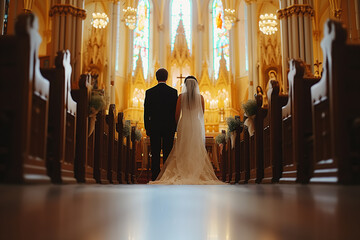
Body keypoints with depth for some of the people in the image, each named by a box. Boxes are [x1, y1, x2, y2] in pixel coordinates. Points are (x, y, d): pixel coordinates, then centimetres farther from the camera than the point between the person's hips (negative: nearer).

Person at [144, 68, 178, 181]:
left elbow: (146, 112, 0)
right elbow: (176, 111, 0)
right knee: (167, 154, 5)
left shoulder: (149, 92, -2)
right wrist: (175, 127, 9)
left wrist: (147, 128, 7)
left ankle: (155, 177, 7)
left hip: (154, 128, 0)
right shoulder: (173, 92, -3)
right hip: (169, 128, 0)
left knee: (155, 155, 5)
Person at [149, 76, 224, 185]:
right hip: (196, 125, 0)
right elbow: (202, 114, 7)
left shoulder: (181, 96, -3)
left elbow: (177, 114, 0)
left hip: (184, 124, 0)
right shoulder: (200, 97, 0)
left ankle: (183, 174, 3)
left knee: (182, 150, 6)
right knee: (197, 150, 5)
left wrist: (176, 126, 13)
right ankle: (197, 173, 2)